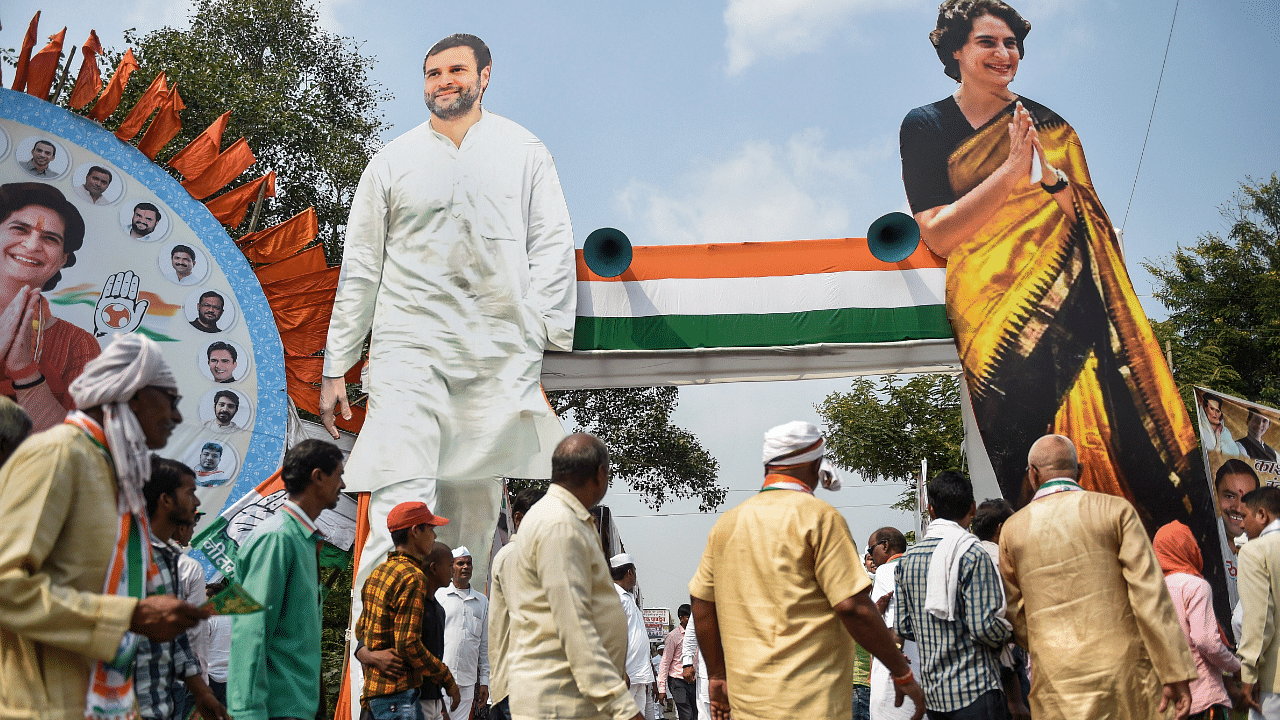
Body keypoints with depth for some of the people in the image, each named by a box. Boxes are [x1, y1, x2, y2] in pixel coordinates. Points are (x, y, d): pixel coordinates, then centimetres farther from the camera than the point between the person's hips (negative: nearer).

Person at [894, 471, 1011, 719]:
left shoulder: (907, 559, 7)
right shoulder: (972, 554, -12)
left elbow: (902, 627, 9)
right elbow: (984, 627, -17)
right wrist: (1009, 631, 3)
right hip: (976, 690, -6)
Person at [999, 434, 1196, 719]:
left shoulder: (1012, 529, 6)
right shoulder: (1116, 510, 0)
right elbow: (1150, 596, -6)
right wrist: (1176, 673, -5)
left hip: (1055, 679, 1)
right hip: (1123, 662, -1)